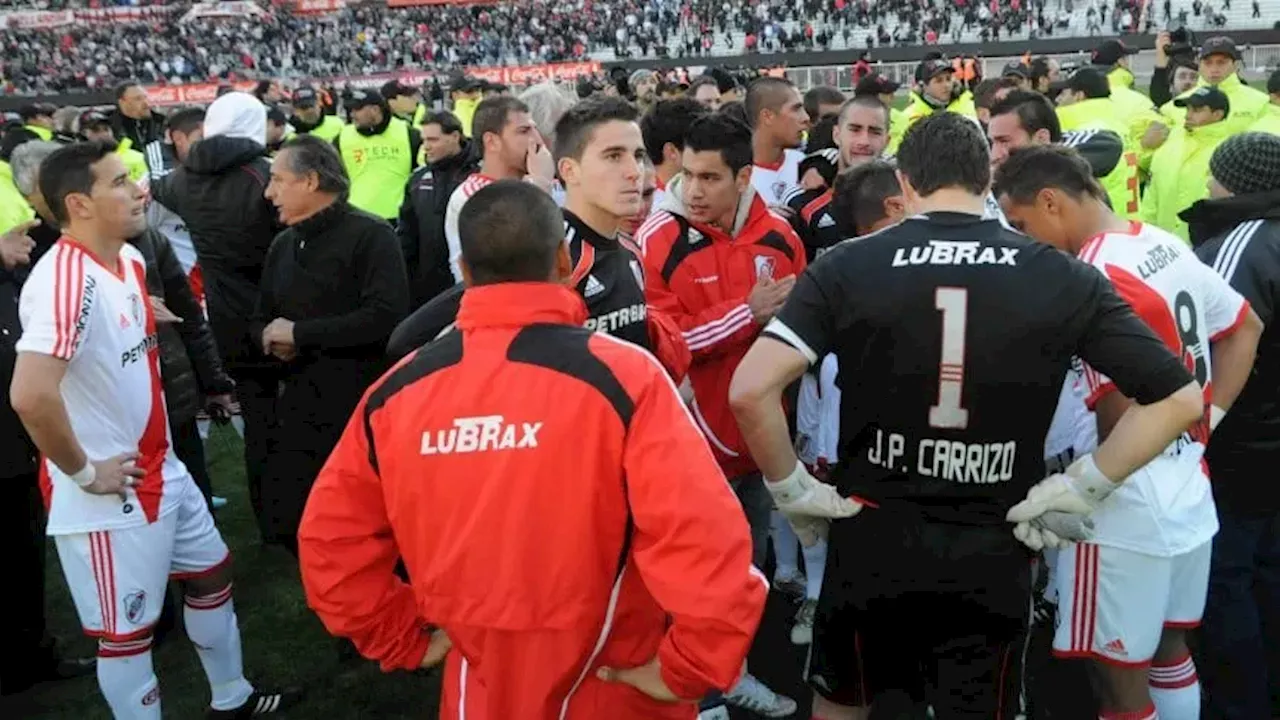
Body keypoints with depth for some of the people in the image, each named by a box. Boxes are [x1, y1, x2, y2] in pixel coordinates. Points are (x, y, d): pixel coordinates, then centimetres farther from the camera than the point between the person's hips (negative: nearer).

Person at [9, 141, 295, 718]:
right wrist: (85, 473, -24)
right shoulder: (66, 279, -26)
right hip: (109, 497, -10)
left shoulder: (131, 259, 4)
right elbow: (29, 395, -37)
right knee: (125, 631, 7)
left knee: (212, 571, 23)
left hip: (161, 471, 10)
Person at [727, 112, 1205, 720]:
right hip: (992, 557, 1)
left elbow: (749, 390, -19)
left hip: (871, 543, -1)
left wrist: (791, 490, -5)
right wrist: (1083, 486, 2)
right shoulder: (1063, 277, -4)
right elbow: (1180, 399, -3)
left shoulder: (846, 267, -9)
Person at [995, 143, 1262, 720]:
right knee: (1169, 648, 23)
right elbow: (1245, 328, 18)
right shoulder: (1168, 245, 6)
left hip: (1128, 513, -9)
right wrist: (1207, 418, 13)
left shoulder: (1093, 279, -22)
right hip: (1191, 497, 9)